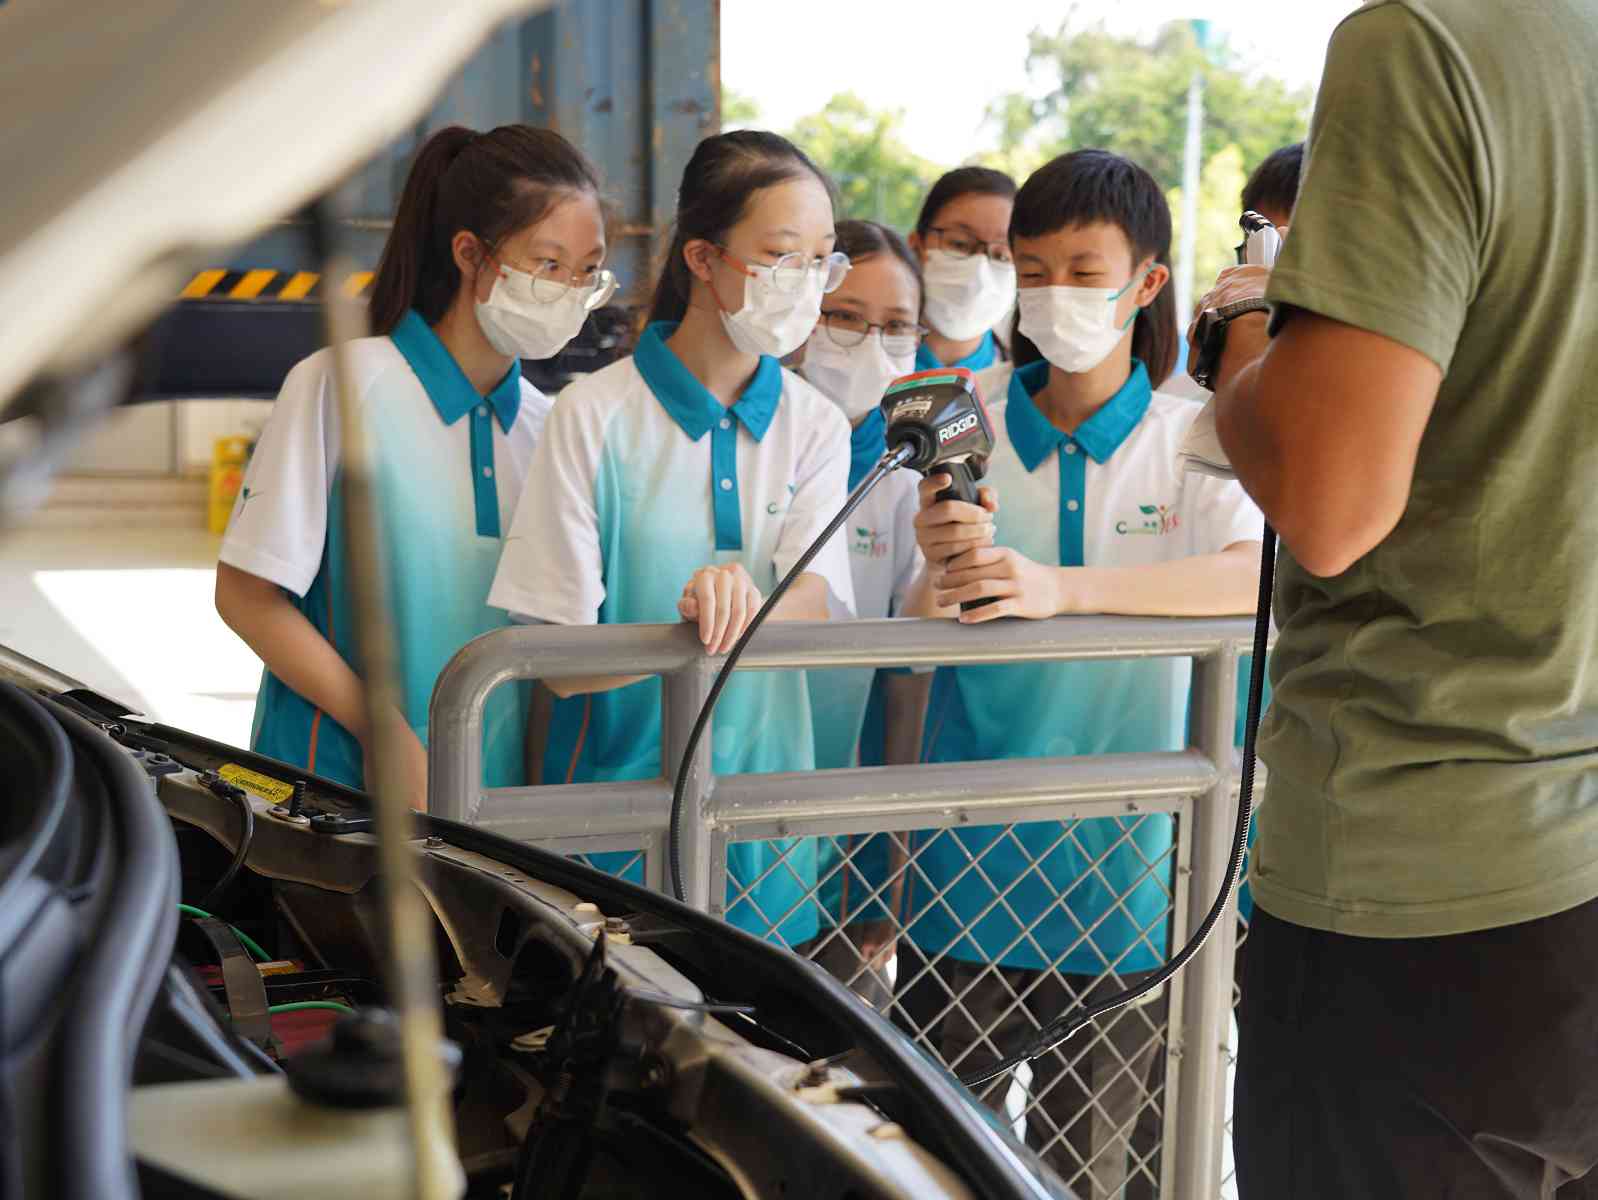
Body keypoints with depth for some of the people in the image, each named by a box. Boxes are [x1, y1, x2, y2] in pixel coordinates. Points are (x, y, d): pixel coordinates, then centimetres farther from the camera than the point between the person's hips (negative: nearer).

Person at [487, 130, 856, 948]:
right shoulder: (596, 415, -7)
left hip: (763, 800, 3)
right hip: (617, 792, -3)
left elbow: (818, 601, -12)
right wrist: (686, 634, -28)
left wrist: (741, 605, -34)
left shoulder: (815, 426, 4)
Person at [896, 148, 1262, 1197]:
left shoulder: (1194, 435, -4)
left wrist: (1061, 586, -36)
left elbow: (1260, 574, -23)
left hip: (1123, 856, -1)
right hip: (969, 851, 1)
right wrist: (944, 573, -29)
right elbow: (913, 638, -4)